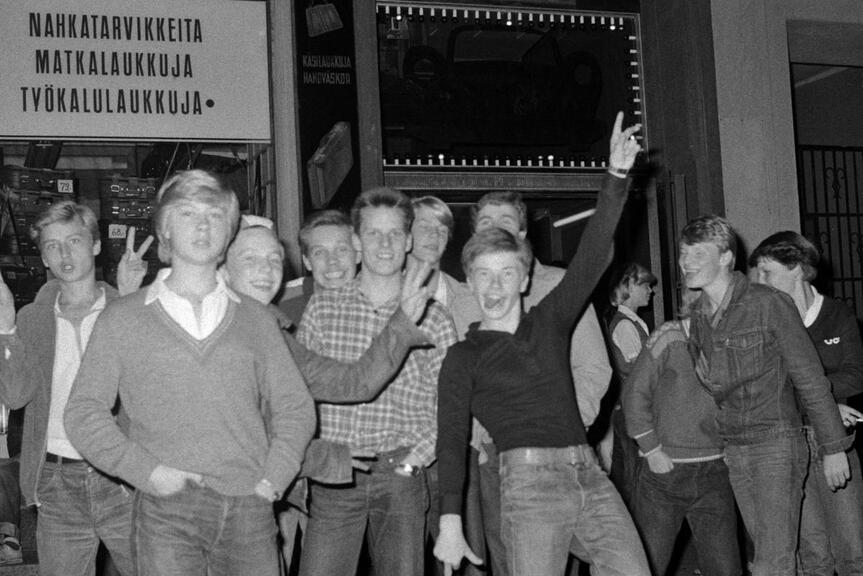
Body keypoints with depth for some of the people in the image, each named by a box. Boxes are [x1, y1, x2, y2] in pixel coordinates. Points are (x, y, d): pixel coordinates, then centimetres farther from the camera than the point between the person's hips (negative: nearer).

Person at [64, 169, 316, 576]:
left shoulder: (255, 320, 13)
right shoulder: (122, 319, 7)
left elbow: (295, 408, 14)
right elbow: (83, 411, 4)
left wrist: (272, 480, 0)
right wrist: (144, 471, -7)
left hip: (249, 510, 2)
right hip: (166, 512, -2)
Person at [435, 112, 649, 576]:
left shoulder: (550, 321, 15)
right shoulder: (463, 358, 6)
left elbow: (591, 258, 7)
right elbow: (451, 438, -3)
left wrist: (617, 177, -3)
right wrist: (450, 520, -15)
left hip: (589, 474, 4)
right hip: (529, 484, -4)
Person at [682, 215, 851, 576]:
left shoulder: (769, 304, -11)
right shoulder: (698, 316, 7)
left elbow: (810, 379, -8)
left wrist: (833, 448, -7)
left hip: (776, 442, -6)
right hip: (732, 449, 6)